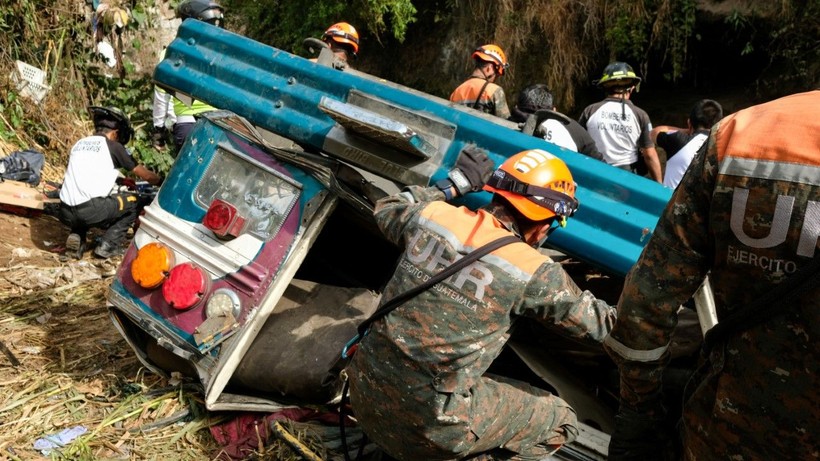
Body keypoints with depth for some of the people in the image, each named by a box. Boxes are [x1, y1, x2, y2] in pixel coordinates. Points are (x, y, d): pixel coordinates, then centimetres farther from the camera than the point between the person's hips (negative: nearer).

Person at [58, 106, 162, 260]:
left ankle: (76, 237, 13)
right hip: (90, 211, -6)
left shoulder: (79, 144, 20)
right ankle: (108, 246, 5)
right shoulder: (113, 146, 3)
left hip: (65, 213, 7)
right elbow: (145, 175, 10)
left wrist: (122, 180, 45)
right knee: (134, 202, 14)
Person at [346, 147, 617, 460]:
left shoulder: (432, 214, -4)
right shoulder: (532, 273, -14)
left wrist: (456, 183, 23)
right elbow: (602, 327, -1)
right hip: (430, 426, -5)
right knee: (560, 419, 14)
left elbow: (387, 209, 21)